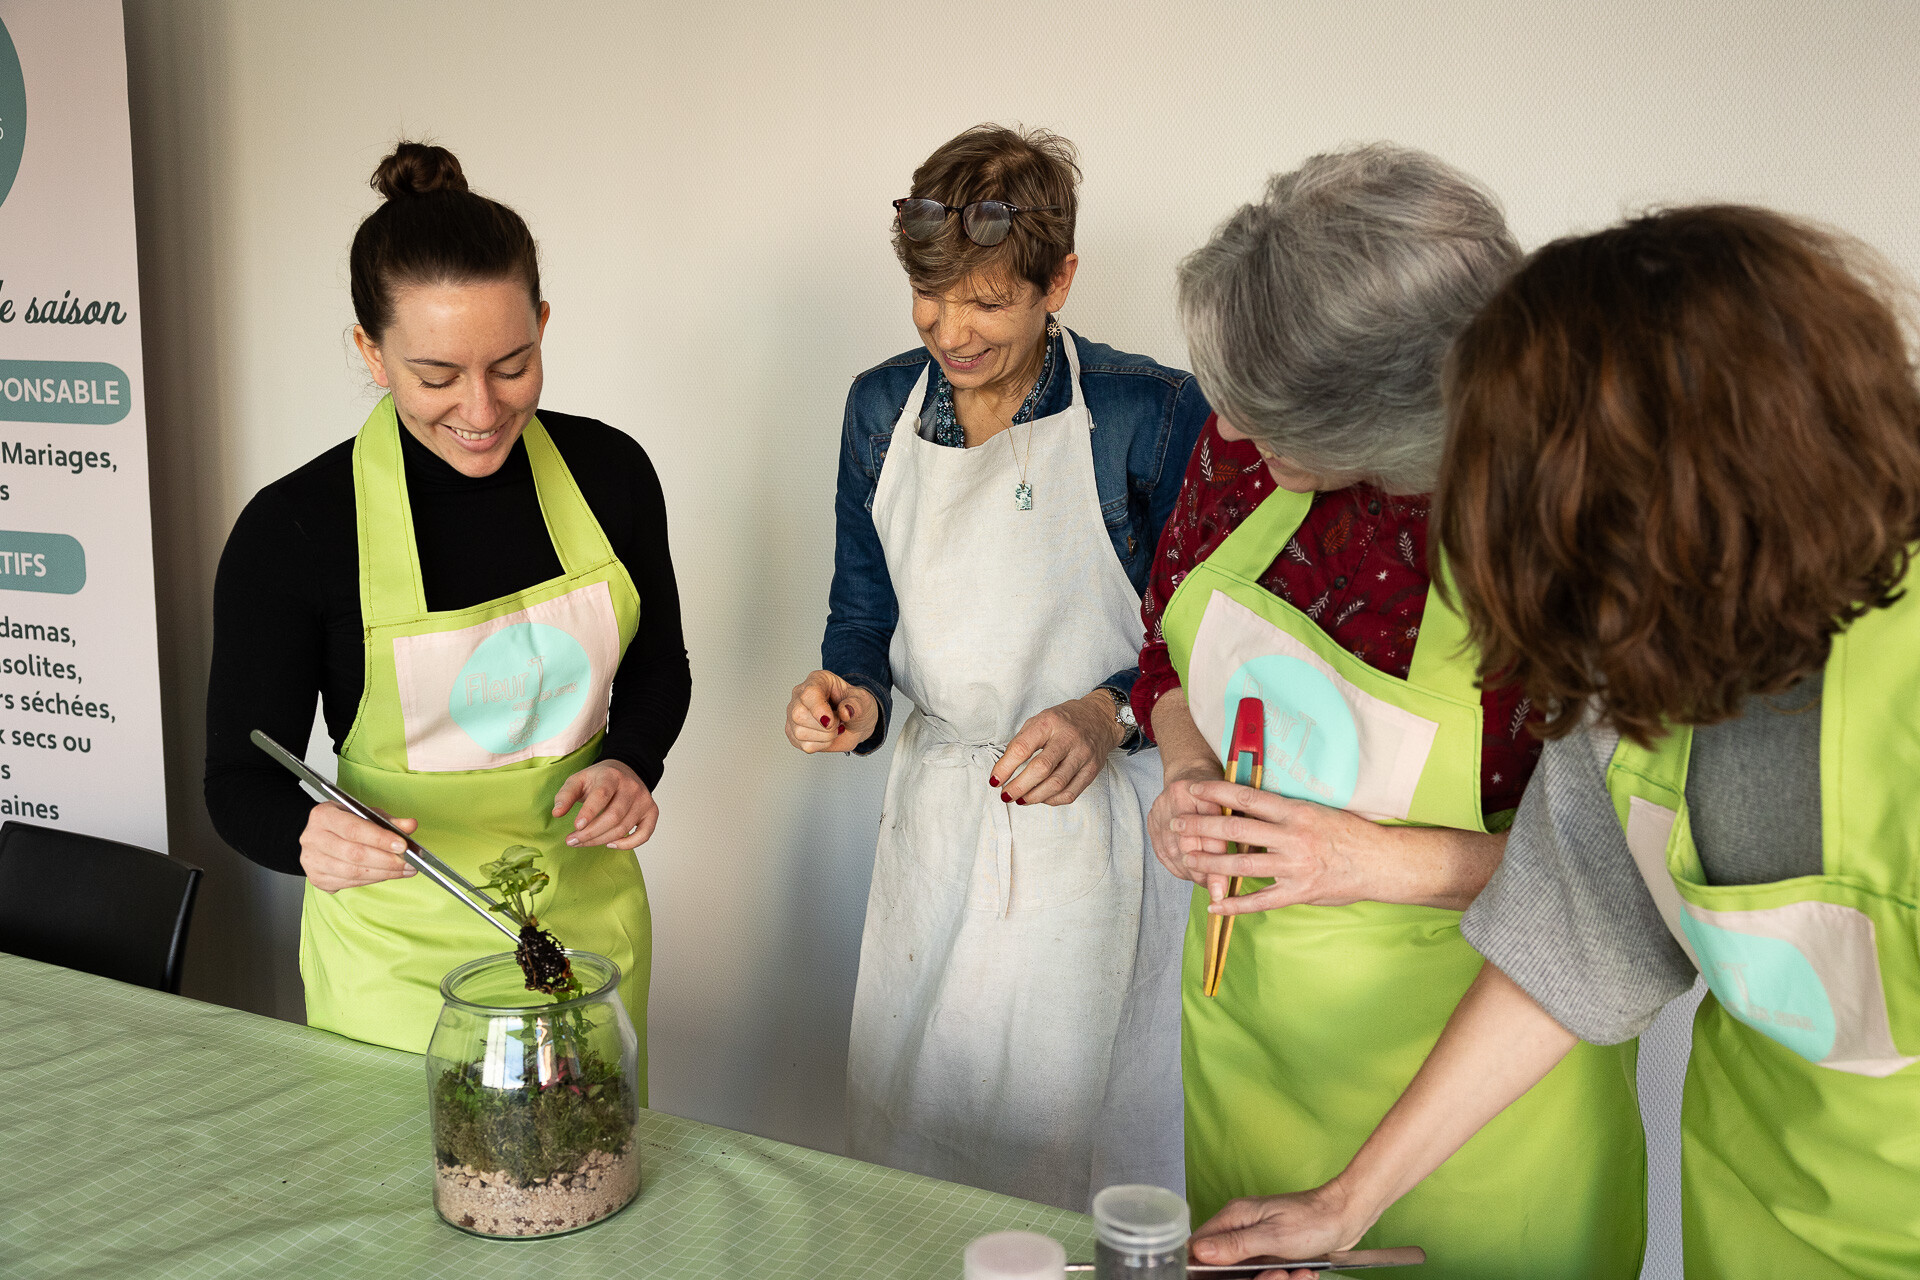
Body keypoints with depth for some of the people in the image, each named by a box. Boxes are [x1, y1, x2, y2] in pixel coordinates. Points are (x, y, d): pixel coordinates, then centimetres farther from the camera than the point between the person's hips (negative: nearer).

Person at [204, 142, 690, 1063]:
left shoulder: (609, 471, -7)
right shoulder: (293, 529, -16)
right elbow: (239, 777, -8)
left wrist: (630, 762, -11)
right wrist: (307, 836, -30)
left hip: (589, 922, 3)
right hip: (401, 950, -3)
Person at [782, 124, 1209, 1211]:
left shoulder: (1151, 414, -12)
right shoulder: (882, 406, 4)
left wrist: (1111, 713, -22)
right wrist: (853, 695, -8)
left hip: (1089, 824, -4)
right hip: (932, 806, 5)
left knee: (1054, 1136, 3)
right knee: (899, 1120, 15)